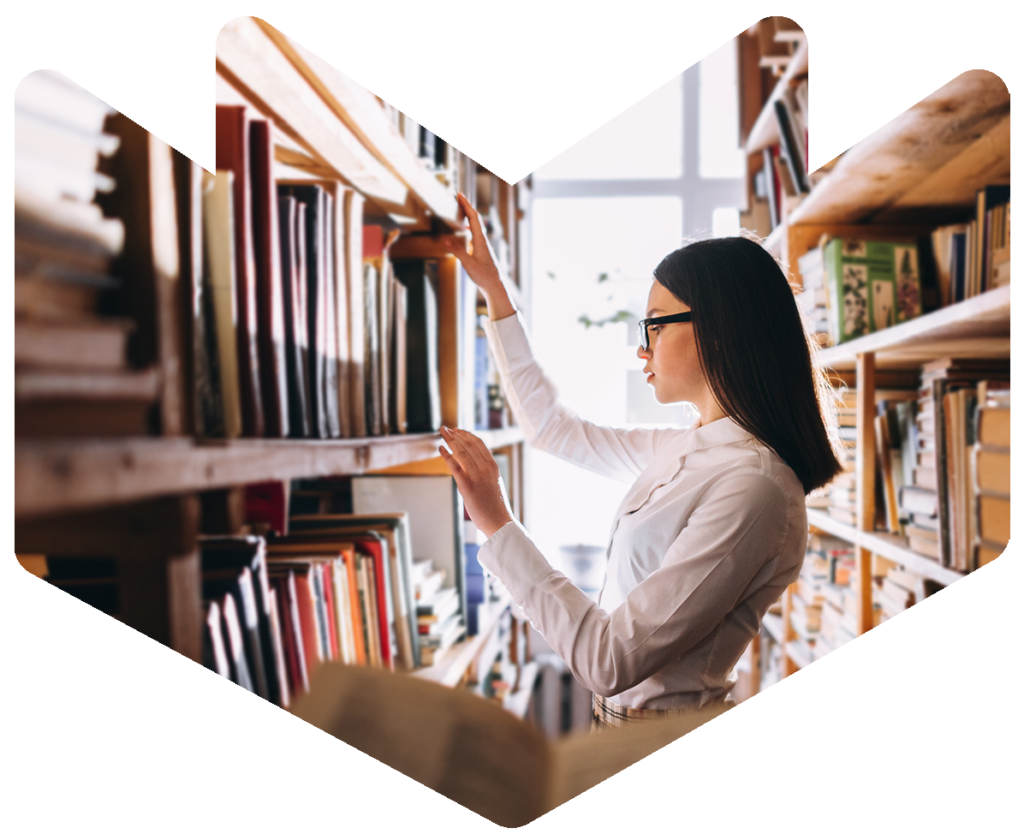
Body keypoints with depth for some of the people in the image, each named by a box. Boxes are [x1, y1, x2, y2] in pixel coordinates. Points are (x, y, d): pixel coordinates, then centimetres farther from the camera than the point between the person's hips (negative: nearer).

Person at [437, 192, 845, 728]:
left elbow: (612, 662, -25)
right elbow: (550, 425, 19)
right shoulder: (684, 451, 4)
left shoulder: (751, 487, -22)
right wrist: (492, 287, 19)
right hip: (621, 724, 8)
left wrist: (497, 526, -20)